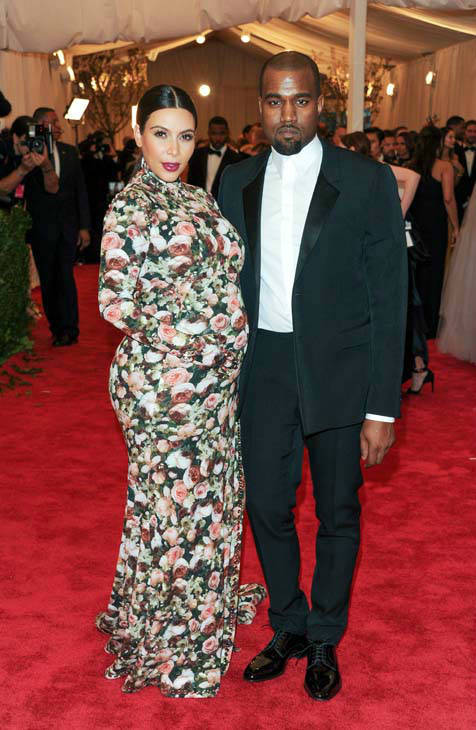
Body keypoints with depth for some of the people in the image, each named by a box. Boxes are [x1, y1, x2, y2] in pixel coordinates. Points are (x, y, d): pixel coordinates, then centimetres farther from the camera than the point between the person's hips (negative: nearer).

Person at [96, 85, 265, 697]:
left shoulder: (199, 200, 10)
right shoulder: (129, 208, -12)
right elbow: (114, 303, -14)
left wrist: (231, 337, 4)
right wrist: (194, 335, -14)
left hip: (215, 373, 7)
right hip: (163, 377, -7)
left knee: (209, 487, 18)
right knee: (172, 492, 5)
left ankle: (206, 597, 39)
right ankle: (168, 636, 24)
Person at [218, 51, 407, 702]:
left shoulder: (369, 183, -7)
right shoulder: (236, 183, 5)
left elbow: (390, 300, -8)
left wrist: (382, 407, -11)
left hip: (339, 372, -3)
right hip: (263, 371, 3)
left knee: (338, 513, 11)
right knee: (267, 507, 11)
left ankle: (325, 641, 33)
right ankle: (288, 629, 35)